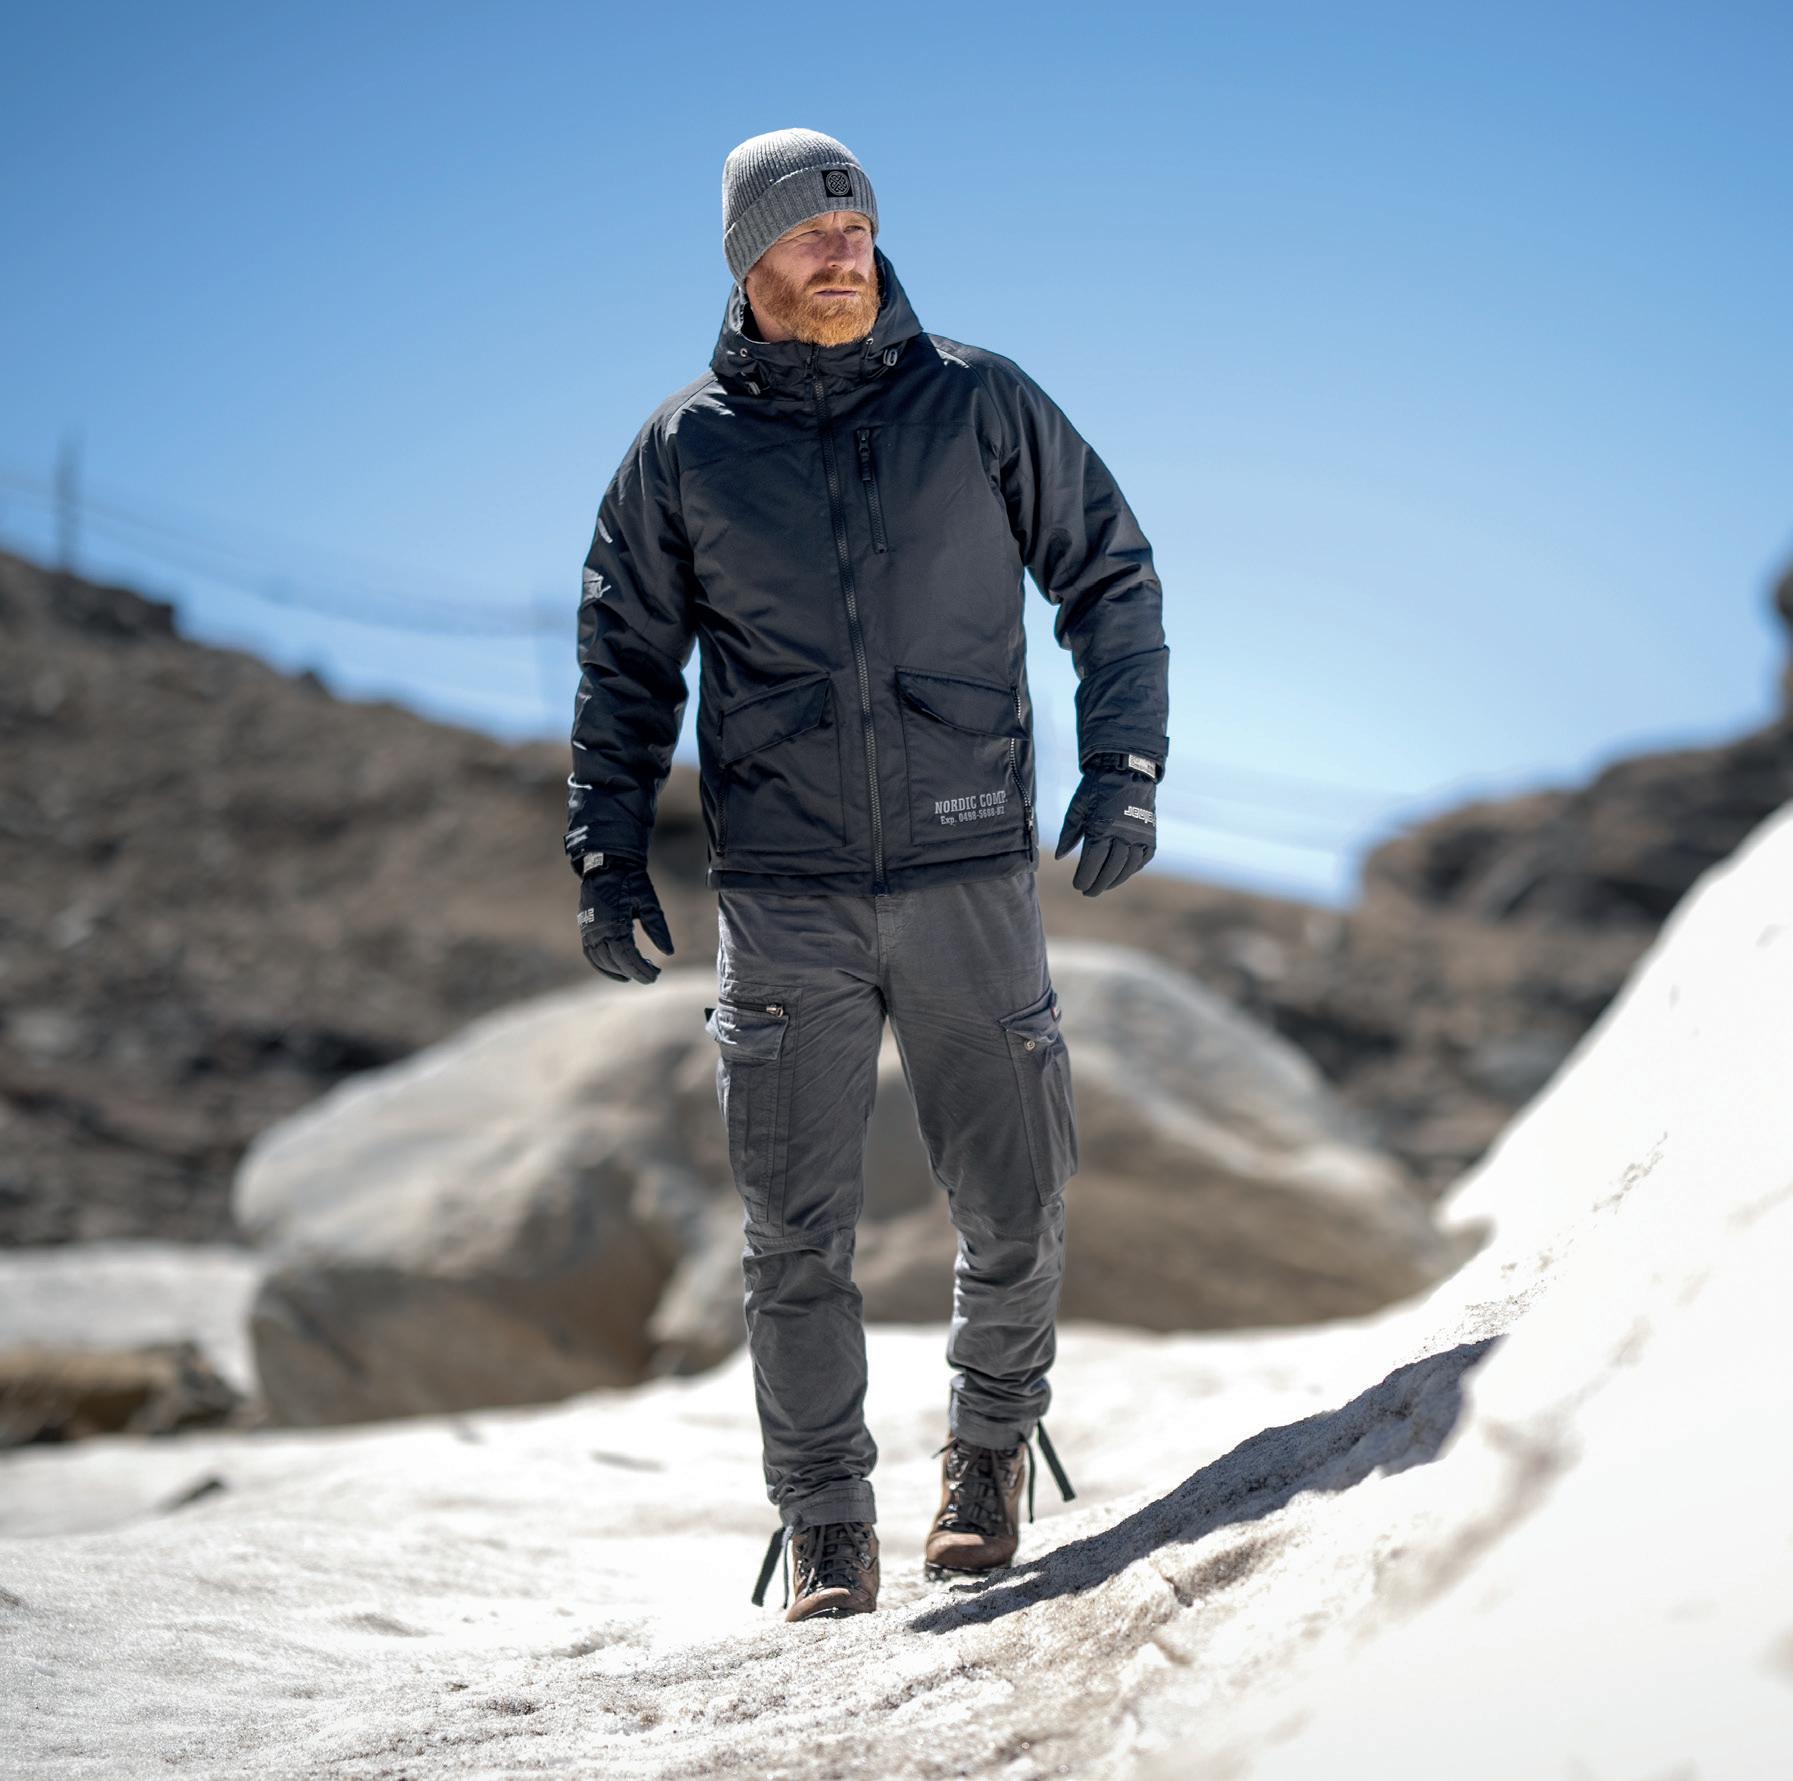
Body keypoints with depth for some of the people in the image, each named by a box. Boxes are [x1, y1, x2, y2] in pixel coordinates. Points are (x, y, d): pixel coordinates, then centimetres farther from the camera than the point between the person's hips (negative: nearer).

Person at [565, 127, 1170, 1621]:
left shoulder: (978, 404, 4)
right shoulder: (686, 449, 6)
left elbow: (1110, 574, 10)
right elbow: (627, 658, 15)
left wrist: (1123, 766, 0)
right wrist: (609, 846, 7)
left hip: (972, 874, 0)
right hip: (785, 895, 0)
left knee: (1016, 1205, 5)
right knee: (798, 1230, 0)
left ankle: (995, 1439, 31)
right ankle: (827, 1524, 14)